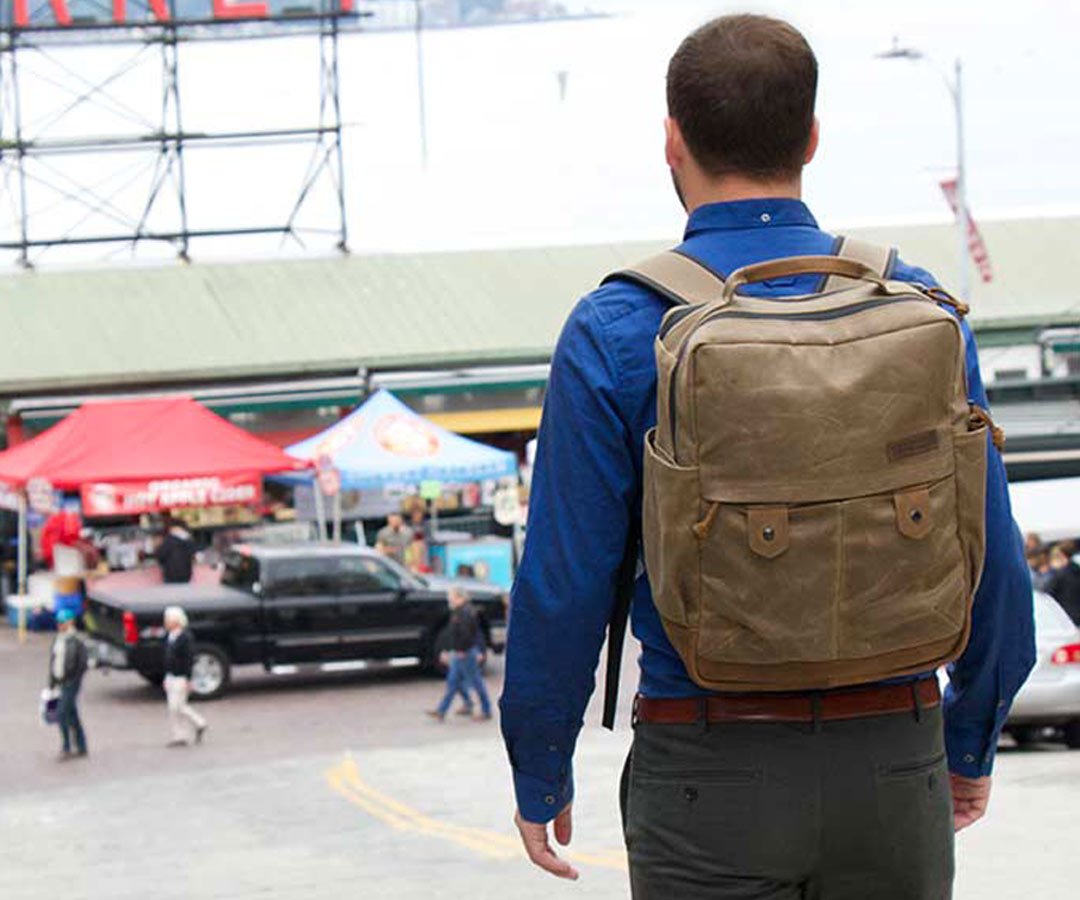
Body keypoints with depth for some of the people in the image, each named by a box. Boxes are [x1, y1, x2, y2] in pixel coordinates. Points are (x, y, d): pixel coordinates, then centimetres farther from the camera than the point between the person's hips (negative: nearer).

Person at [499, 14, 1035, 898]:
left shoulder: (616, 333, -9)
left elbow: (565, 585, -8)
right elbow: (994, 560, 4)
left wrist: (540, 776, 5)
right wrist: (972, 743, 17)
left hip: (710, 774, -3)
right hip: (892, 761, 3)